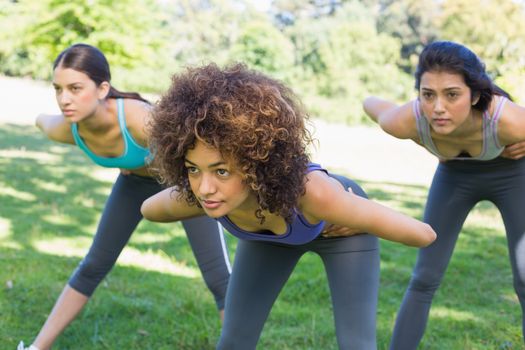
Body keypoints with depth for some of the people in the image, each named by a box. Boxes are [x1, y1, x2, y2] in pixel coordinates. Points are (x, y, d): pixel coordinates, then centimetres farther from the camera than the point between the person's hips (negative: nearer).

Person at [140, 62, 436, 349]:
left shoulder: (312, 192, -48)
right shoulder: (189, 198, -37)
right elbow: (149, 209, -9)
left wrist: (424, 234, -10)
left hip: (342, 230, -3)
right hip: (268, 235, 3)